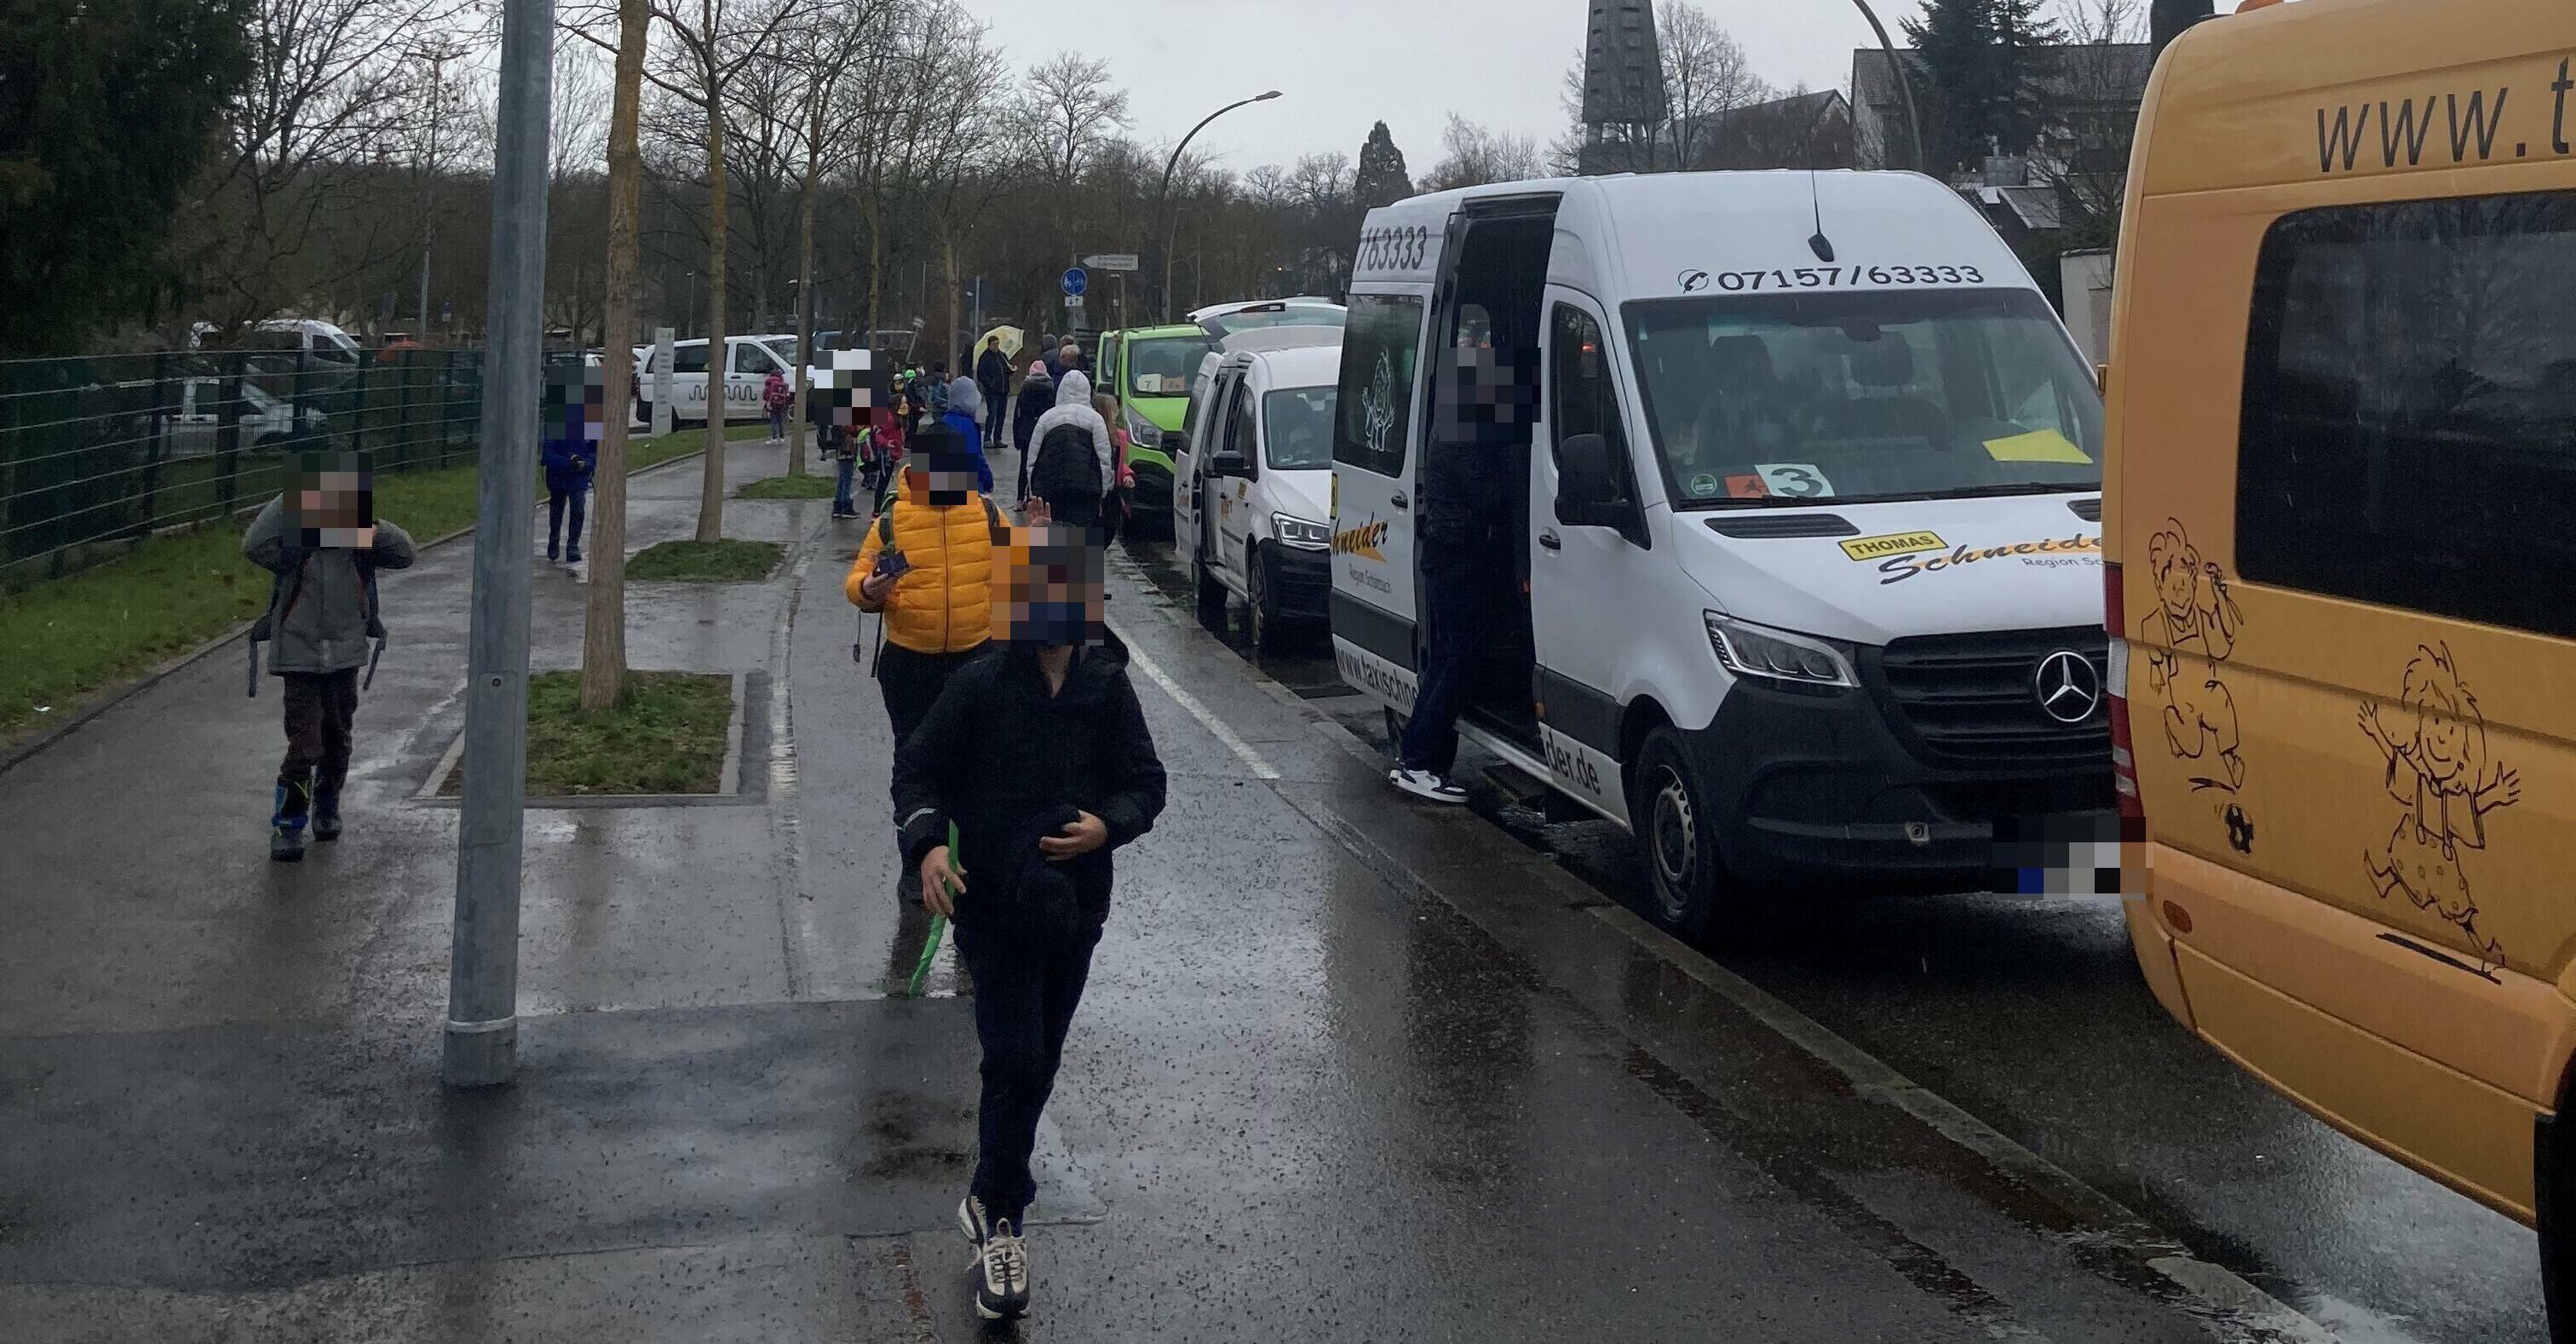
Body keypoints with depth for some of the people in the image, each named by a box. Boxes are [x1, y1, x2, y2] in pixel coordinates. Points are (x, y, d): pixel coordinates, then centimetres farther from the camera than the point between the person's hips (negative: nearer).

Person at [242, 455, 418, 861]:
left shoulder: (360, 543, -2)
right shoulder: (293, 543, -12)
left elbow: (405, 553, -13)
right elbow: (254, 546, -29)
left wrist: (368, 522, -22)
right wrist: (286, 501, -25)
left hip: (345, 659, 4)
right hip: (300, 659, -4)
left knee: (337, 742, 17)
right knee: (304, 747, -10)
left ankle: (327, 808, 39)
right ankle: (287, 825, 0)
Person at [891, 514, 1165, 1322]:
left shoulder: (1108, 688, -3)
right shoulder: (980, 686, -9)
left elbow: (1145, 782, 2)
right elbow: (919, 770, -3)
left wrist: (1108, 826, -18)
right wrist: (927, 844, -20)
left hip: (1075, 907, 3)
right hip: (994, 903, -3)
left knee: (1039, 1062, 14)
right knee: (1014, 1061, -8)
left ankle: (994, 1198, 33)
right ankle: (1000, 1218, 6)